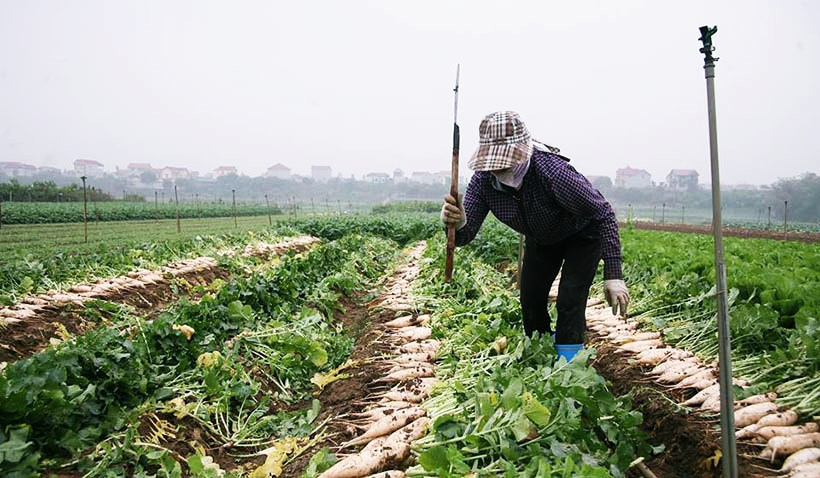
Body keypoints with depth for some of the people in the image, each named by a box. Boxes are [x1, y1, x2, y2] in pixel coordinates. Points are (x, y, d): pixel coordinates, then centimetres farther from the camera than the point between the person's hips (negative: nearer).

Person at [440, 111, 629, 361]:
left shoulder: (553, 172, -42)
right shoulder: (483, 179, -26)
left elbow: (603, 213, -32)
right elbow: (465, 234, -24)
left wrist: (613, 276, -35)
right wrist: (457, 224, -51)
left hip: (582, 235, -5)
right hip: (541, 238, 5)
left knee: (569, 302, -16)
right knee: (531, 301, 6)